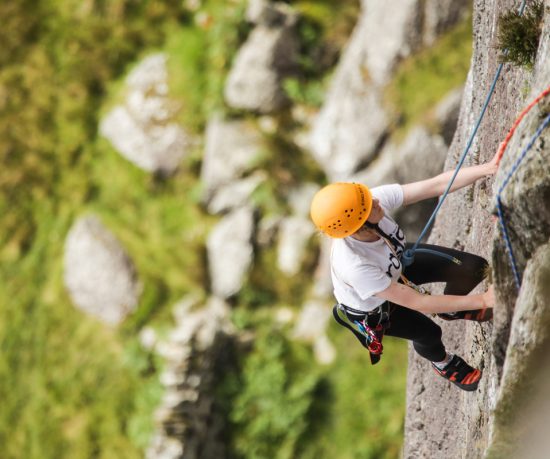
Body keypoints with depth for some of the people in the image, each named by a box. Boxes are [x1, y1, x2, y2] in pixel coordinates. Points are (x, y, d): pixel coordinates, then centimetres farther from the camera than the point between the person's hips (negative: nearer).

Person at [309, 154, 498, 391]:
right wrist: (483, 300, -35)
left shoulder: (377, 198, -36)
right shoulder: (354, 266, -47)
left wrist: (489, 168, -48)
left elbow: (438, 185, -35)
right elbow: (417, 303, -38)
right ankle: (442, 362, 46)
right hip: (370, 306, -5)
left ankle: (452, 310, 33)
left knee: (473, 268, -3)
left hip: (398, 260, 5)